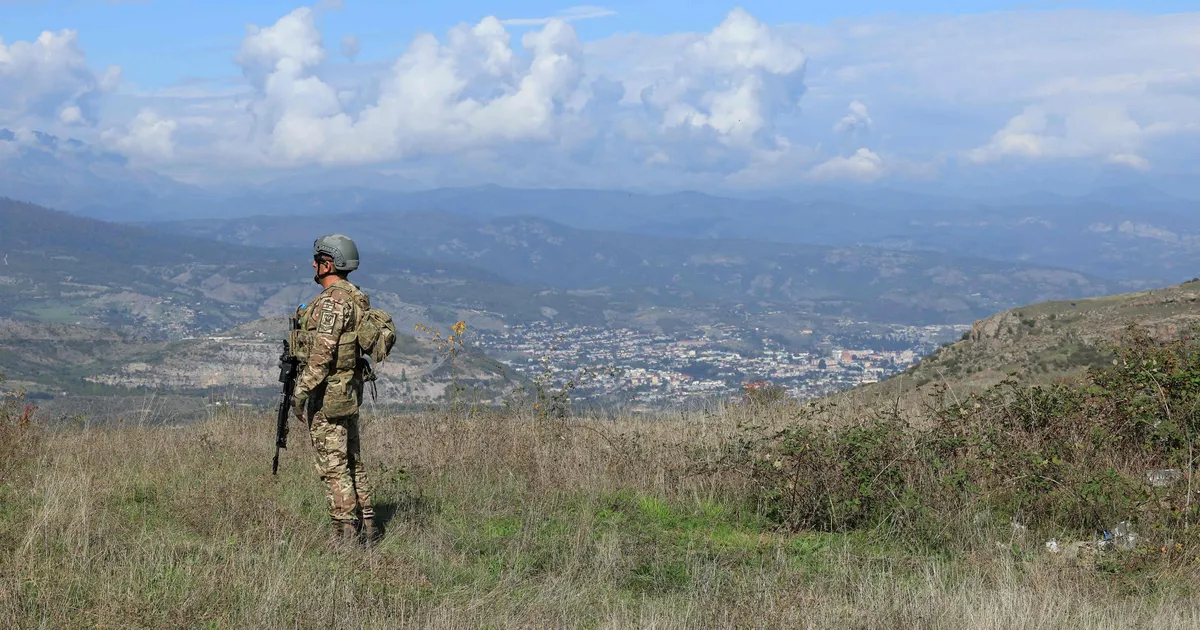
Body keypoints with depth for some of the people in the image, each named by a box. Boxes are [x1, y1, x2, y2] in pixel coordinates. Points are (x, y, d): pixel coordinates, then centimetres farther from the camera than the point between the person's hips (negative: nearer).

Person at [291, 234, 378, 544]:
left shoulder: (332, 301, -18)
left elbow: (322, 352, -23)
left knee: (333, 466, -6)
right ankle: (367, 527, 18)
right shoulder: (357, 297, 13)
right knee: (352, 461, 14)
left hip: (327, 393, -10)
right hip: (350, 391, 10)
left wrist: (301, 391, -21)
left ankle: (346, 533, -5)